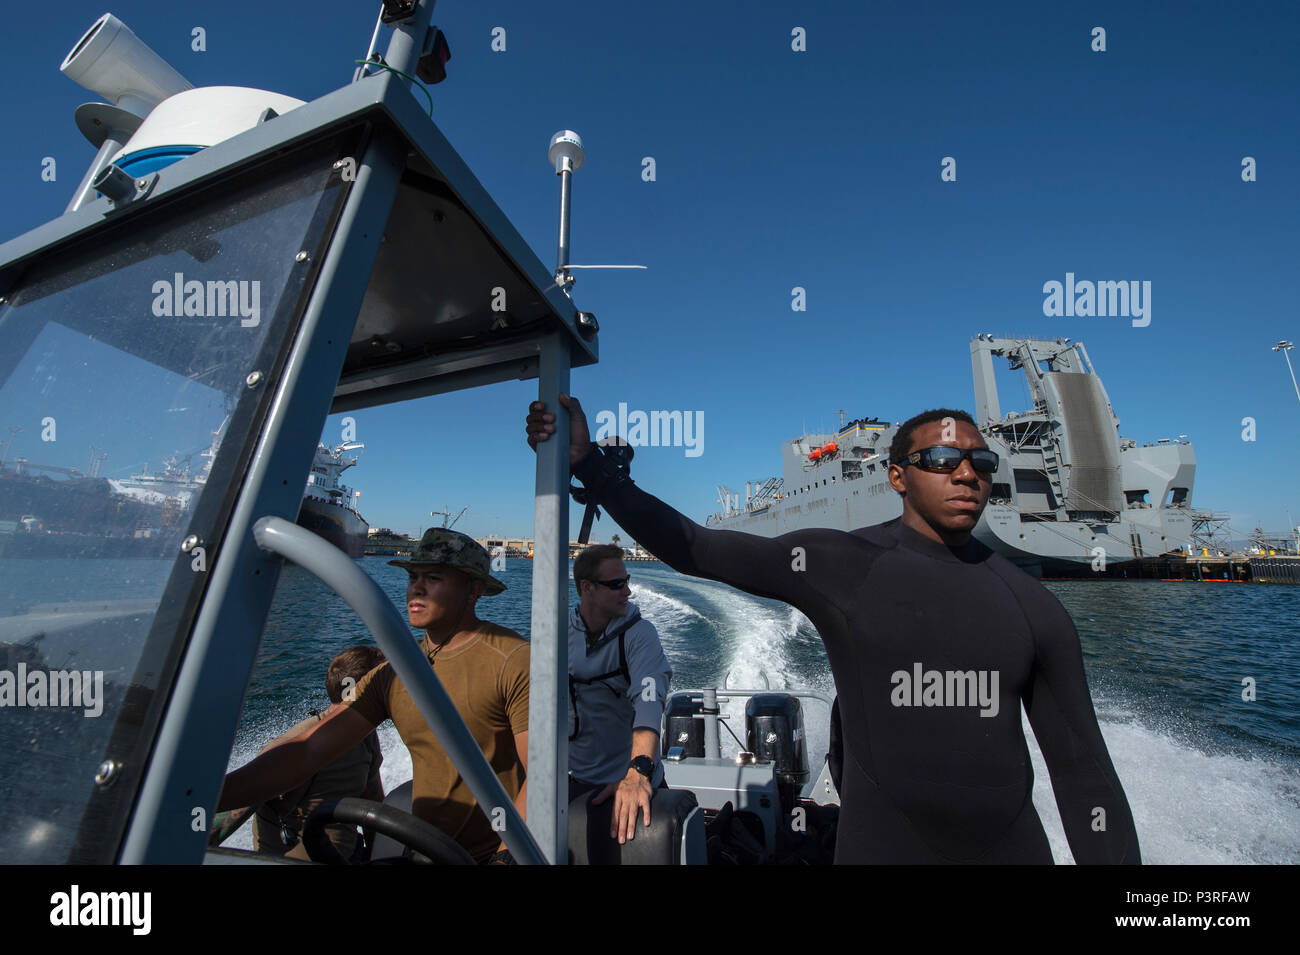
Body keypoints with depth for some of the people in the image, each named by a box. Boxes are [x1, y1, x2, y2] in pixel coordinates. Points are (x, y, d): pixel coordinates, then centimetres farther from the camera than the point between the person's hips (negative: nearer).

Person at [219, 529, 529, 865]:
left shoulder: (514, 661, -16)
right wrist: (206, 798, -9)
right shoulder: (389, 676, 3)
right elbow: (305, 752, 1)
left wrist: (506, 857, -27)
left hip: (495, 854, -5)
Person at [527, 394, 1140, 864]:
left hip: (1014, 845, 4)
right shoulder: (840, 567, -12)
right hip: (883, 844, -3)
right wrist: (587, 461, -18)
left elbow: (1082, 768, 5)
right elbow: (690, 548, -13)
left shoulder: (1035, 608, 0)